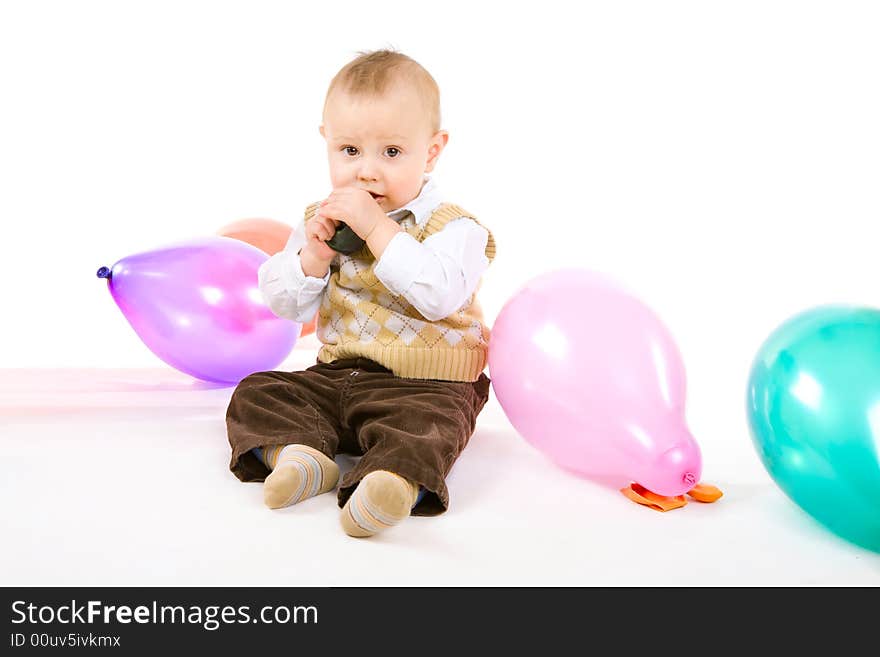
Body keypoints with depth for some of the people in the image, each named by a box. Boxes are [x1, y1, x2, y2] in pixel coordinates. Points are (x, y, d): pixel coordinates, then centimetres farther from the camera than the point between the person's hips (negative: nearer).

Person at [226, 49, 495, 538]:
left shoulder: (454, 227, -9)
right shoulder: (323, 220, 8)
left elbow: (439, 296, -28)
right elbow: (284, 305, 4)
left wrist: (377, 228, -27)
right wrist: (314, 254, -15)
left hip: (424, 385, -5)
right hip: (334, 375, 6)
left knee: (426, 424, -34)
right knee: (256, 392, -9)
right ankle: (301, 452, -31)